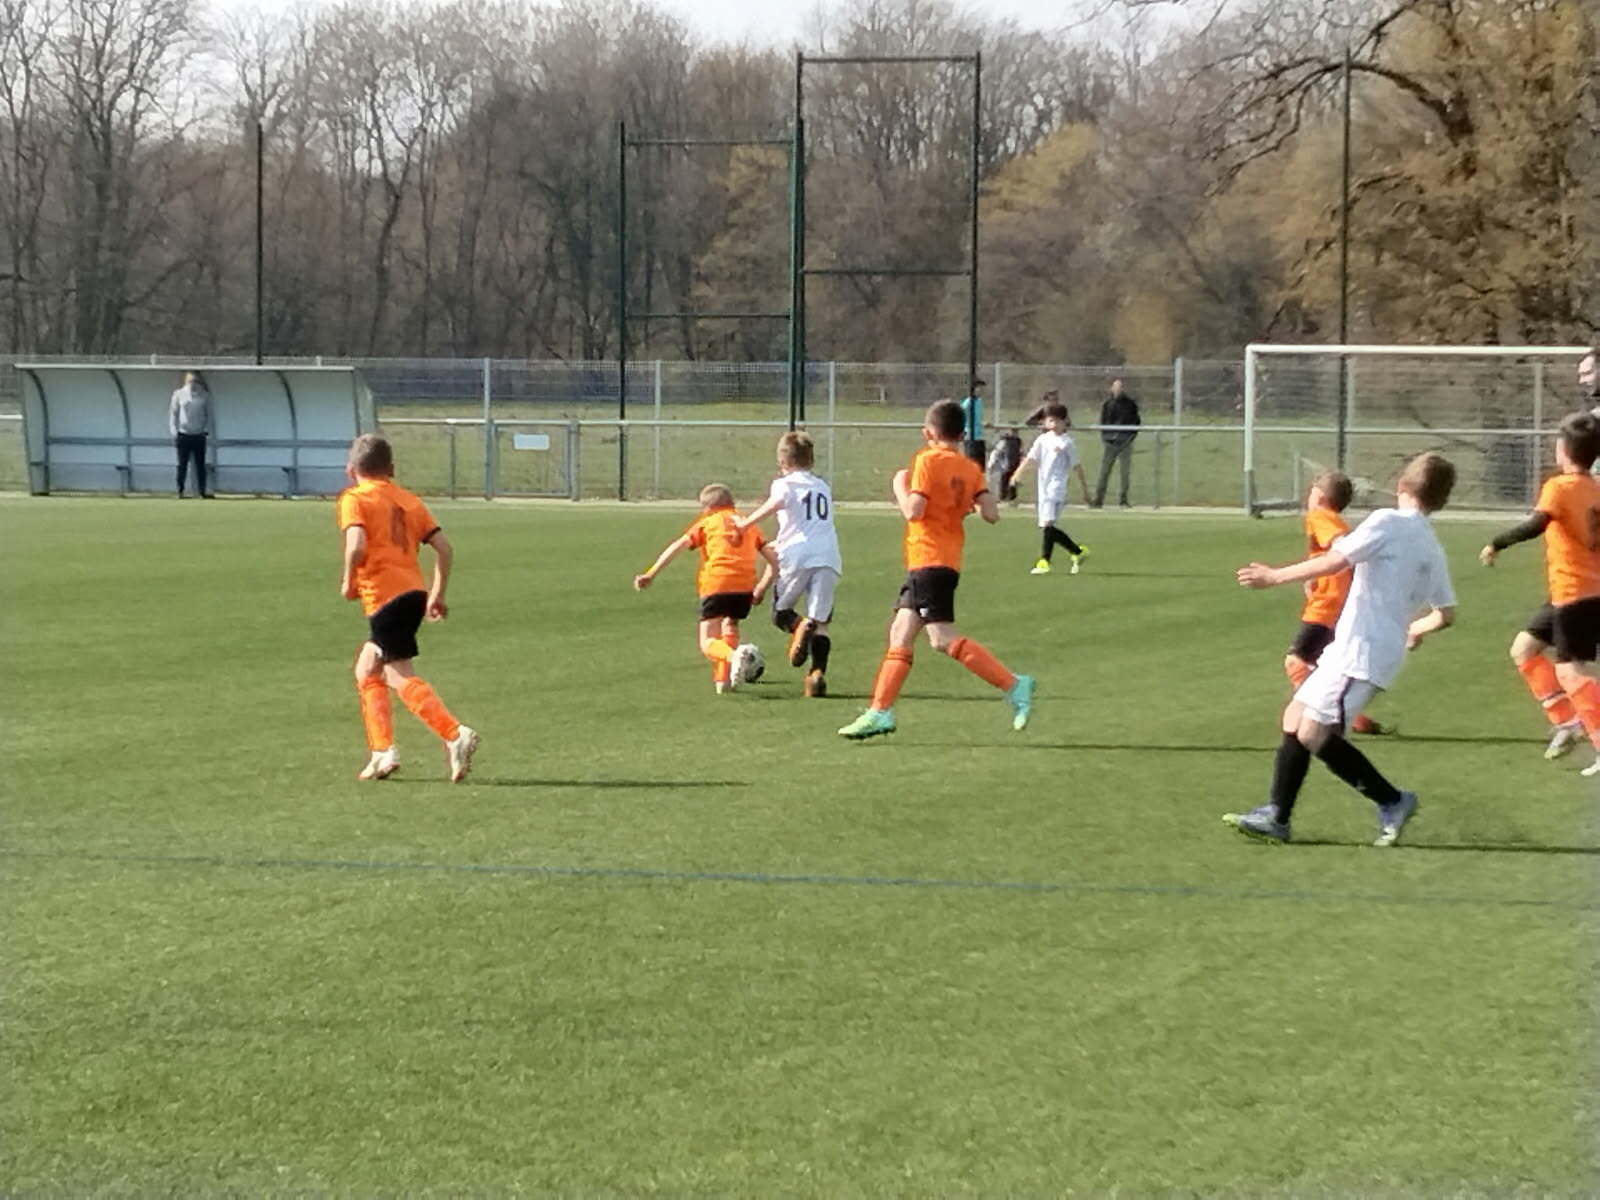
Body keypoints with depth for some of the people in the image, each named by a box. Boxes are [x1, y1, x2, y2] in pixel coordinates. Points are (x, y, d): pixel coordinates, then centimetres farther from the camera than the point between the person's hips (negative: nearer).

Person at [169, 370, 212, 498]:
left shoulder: (205, 395, 4)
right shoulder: (179, 394, 3)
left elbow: (209, 414, 10)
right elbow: (173, 413, 6)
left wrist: (206, 430, -1)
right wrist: (174, 431, -1)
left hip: (199, 435, 1)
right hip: (183, 435, -1)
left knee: (200, 464, 1)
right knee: (182, 464, 1)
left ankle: (202, 491, 4)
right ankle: (180, 491, 6)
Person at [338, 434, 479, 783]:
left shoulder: (354, 499, -1)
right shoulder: (408, 501, 18)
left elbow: (357, 544, -19)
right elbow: (444, 548, 11)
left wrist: (349, 580, -3)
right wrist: (437, 594, 17)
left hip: (383, 595, -8)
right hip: (414, 591, 8)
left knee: (401, 676, -10)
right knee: (367, 670, 21)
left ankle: (455, 735, -26)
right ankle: (383, 751, 14)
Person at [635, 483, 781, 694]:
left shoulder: (707, 523, 17)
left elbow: (679, 546, 4)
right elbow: (774, 559, 20)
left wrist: (651, 573, 0)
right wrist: (762, 587, 29)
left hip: (715, 583, -4)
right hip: (746, 587, 4)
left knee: (708, 643, -4)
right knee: (730, 625, 29)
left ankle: (734, 655, -36)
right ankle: (724, 679, 18)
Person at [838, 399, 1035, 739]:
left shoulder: (928, 460, -10)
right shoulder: (970, 469, 9)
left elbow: (913, 511, -18)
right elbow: (991, 514, -1)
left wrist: (899, 486, 0)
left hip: (929, 561, -9)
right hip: (947, 561, 9)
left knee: (944, 639, -15)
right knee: (900, 634, 12)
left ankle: (1014, 686, -23)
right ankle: (880, 711, 14)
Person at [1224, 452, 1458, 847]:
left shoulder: (1388, 522, -9)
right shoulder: (1432, 550, 14)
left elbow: (1336, 561, -17)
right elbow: (1446, 615, 15)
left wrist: (1275, 576, -11)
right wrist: (1415, 630, 36)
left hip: (1361, 652, -9)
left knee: (1313, 735, -11)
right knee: (1295, 719, 12)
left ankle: (1392, 802, -3)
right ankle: (1276, 816, 13)